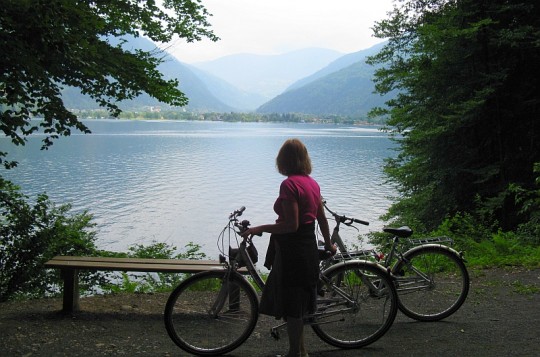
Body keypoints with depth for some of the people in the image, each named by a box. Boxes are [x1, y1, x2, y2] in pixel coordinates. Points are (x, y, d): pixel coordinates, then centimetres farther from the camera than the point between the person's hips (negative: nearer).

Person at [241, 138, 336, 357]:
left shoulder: (289, 184, -18)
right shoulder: (312, 183, 8)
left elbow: (291, 225, -22)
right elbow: (322, 218, 15)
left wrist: (259, 229, -15)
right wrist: (328, 244, 28)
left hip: (292, 250, -9)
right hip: (309, 247, 9)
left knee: (291, 306, 3)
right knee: (298, 303, 19)